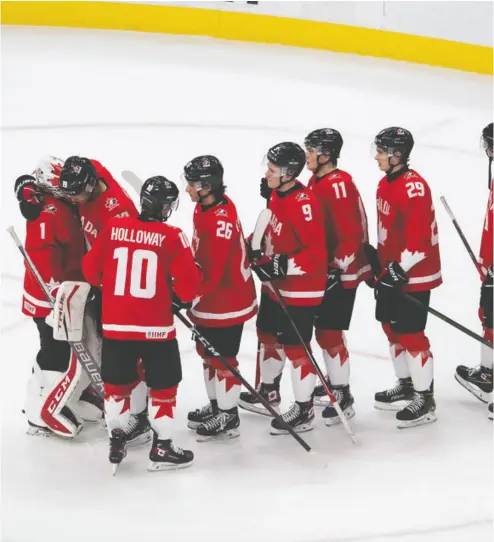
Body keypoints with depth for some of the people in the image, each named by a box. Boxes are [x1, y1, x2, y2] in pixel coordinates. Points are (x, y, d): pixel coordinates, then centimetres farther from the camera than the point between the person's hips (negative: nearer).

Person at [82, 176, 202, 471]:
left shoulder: (113, 227, -1)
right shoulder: (172, 237, -11)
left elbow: (92, 270, 8)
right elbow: (188, 282, -10)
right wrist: (182, 298, 12)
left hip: (115, 324, 3)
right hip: (156, 327, -3)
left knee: (117, 381, 20)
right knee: (164, 384, 11)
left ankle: (117, 439, 24)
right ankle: (162, 447, 13)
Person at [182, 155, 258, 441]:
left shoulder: (221, 222, -29)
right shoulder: (206, 206, 1)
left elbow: (211, 273, -29)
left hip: (227, 301, -10)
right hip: (210, 298, 10)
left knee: (221, 356, 1)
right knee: (207, 351, 21)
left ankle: (229, 417, 15)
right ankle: (216, 405, 37)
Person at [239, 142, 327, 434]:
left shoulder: (304, 204, -26)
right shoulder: (278, 195, 2)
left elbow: (316, 254, -27)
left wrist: (282, 267, -30)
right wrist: (261, 255, 10)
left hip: (300, 291, -10)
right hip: (275, 285, 10)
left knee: (295, 346, -2)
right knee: (268, 335, 22)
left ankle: (305, 410, 10)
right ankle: (269, 393, 41)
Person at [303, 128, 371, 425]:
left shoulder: (339, 186, -21)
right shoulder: (316, 182, 9)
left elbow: (350, 233, -24)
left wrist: (338, 268, -24)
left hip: (341, 271, -10)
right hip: (323, 269, 10)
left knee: (329, 332, -8)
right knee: (323, 328, 19)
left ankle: (344, 398, 0)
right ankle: (335, 381, 34)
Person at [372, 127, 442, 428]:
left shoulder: (414, 187, -22)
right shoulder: (386, 183, 9)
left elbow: (419, 236, -25)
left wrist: (401, 269, -25)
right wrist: (381, 265, 21)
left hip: (414, 274, -10)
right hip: (392, 271, 10)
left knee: (410, 333, -6)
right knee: (391, 326, 17)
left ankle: (424, 400, 2)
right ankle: (406, 385, 32)